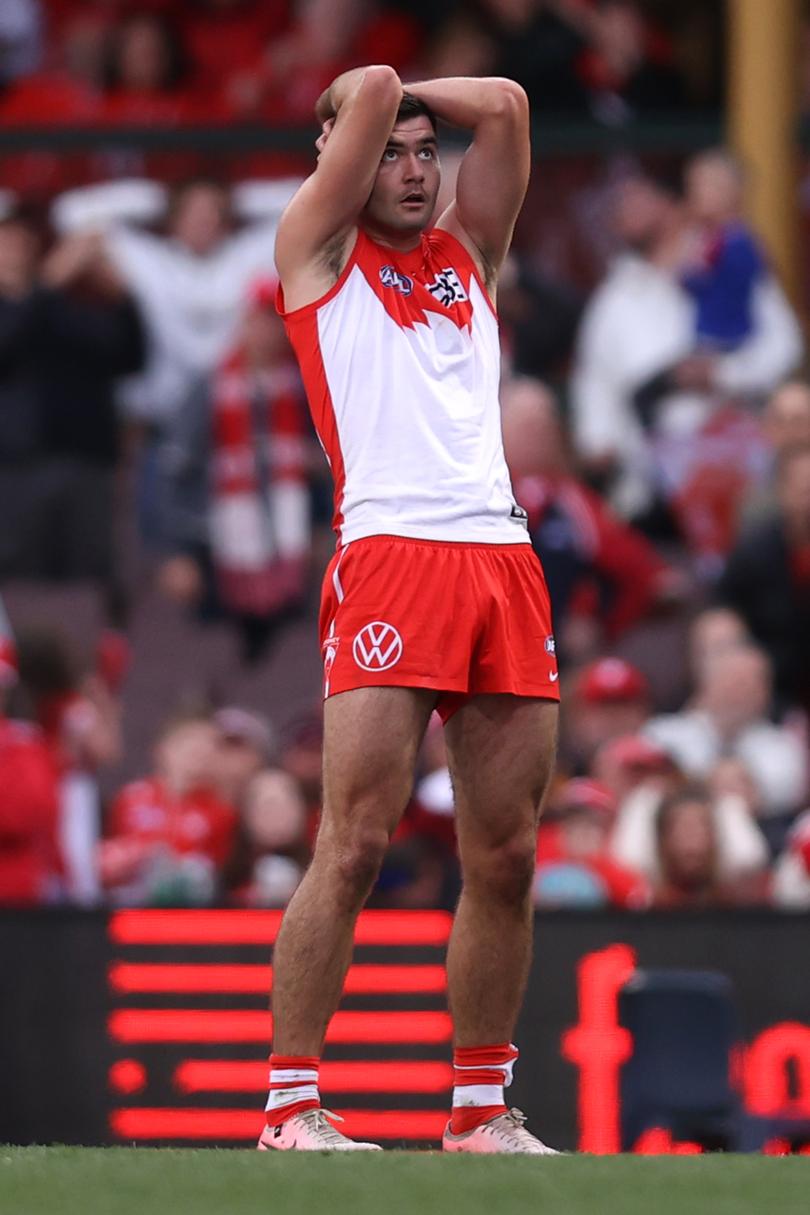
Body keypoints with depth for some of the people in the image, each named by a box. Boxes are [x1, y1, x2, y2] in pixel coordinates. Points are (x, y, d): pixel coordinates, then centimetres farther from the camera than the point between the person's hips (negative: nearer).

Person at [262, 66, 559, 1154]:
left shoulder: (467, 255, 24)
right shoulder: (321, 247, 10)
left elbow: (505, 105, 16)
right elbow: (372, 88, 1)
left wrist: (409, 99, 23)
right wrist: (363, 103, 22)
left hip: (505, 561, 6)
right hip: (389, 560, -5)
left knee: (506, 858, 3)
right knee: (354, 848, -11)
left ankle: (482, 1107, 10)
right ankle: (291, 1103, -8)